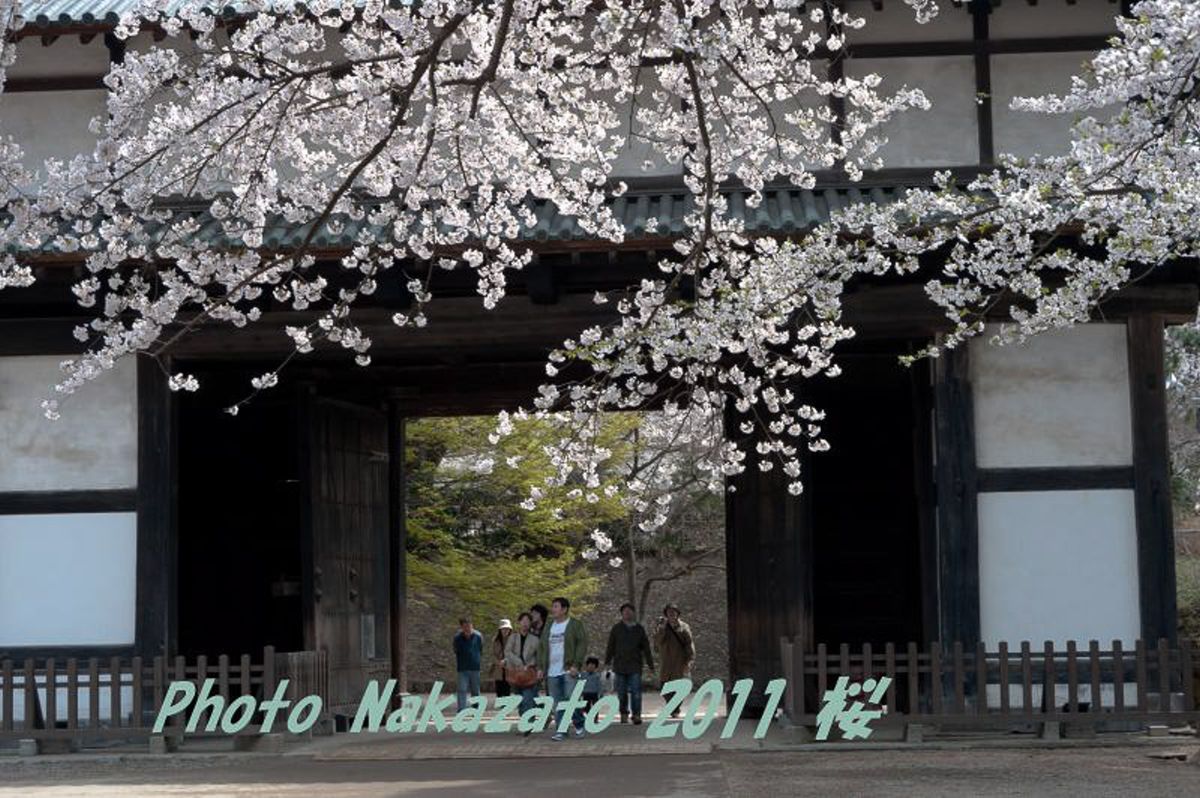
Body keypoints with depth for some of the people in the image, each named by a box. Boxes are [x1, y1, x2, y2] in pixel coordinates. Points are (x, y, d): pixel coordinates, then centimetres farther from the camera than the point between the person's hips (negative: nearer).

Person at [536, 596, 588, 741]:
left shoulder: (575, 625, 0)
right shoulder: (548, 627, 17)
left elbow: (582, 645, -7)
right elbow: (541, 647, 20)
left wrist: (576, 665, -15)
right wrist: (540, 667, 11)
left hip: (569, 670, -5)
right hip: (552, 672, 5)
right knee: (557, 704, 3)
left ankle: (579, 725, 8)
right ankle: (560, 731, 7)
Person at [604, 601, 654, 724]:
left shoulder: (639, 629, 8)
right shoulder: (617, 628, 5)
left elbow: (646, 648, 12)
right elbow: (610, 646, 8)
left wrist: (650, 665, 11)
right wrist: (607, 662, 4)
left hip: (635, 666, 0)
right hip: (620, 665, 0)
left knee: (636, 691, -8)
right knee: (622, 692, 3)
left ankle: (636, 715, -6)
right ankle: (624, 714, 13)